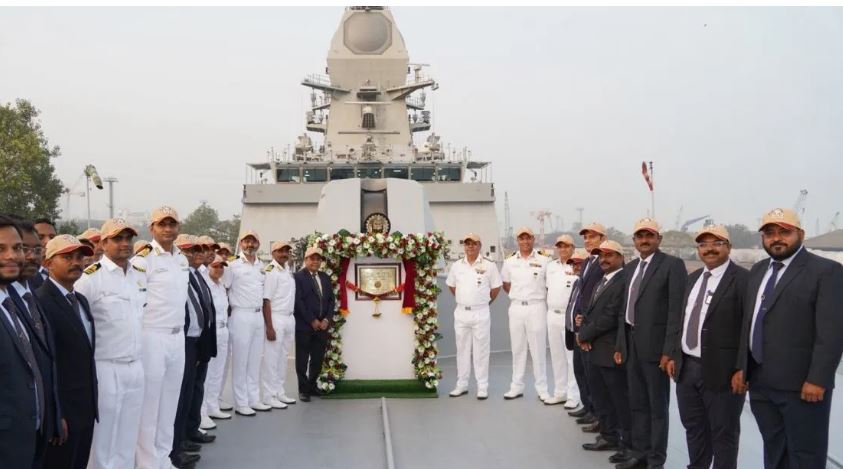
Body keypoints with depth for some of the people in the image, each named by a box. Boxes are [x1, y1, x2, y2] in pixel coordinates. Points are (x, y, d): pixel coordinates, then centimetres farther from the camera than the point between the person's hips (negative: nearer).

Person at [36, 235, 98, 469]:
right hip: (61, 412, -8)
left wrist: (91, 403, 14)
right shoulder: (40, 302, -16)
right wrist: (55, 415, -19)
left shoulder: (81, 300, 13)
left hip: (86, 408, 8)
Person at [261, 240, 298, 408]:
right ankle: (269, 396, 2)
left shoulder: (288, 270, 11)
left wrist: (291, 320, 7)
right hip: (276, 318, -8)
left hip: (289, 318, 8)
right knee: (271, 358, -3)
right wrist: (269, 327, -19)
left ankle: (279, 392, 22)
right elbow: (266, 301, -16)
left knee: (282, 357, 13)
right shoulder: (270, 272, -12)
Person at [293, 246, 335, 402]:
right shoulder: (298, 277, -4)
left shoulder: (325, 278, 15)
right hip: (304, 326, -5)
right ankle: (304, 389, 11)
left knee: (318, 359, 9)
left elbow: (331, 300, 12)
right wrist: (312, 321, -14)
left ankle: (312, 385, 24)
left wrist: (327, 319, -3)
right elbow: (298, 301, -12)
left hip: (322, 325, 5)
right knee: (302, 360, 2)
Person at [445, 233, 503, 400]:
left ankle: (482, 387, 6)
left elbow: (496, 287, 4)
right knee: (462, 350, 10)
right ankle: (462, 385, 19)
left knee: (481, 351, 0)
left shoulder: (489, 265, -3)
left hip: (481, 313, -3)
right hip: (461, 312, 3)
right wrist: (463, 300, 12)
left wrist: (485, 301, 5)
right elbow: (451, 285, 17)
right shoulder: (456, 266, 5)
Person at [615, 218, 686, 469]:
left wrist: (669, 350, -18)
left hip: (655, 344, -7)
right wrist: (620, 344, 11)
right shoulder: (630, 267, 14)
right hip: (632, 343, 7)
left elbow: (676, 309, -14)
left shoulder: (672, 264, -8)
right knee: (637, 403, 14)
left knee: (658, 405, 3)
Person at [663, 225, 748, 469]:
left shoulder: (742, 279, -11)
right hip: (687, 367, 7)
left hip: (721, 370, -7)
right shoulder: (692, 278, 13)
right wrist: (673, 355, 11)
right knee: (693, 428, 19)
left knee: (723, 434, 5)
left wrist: (742, 369, -18)